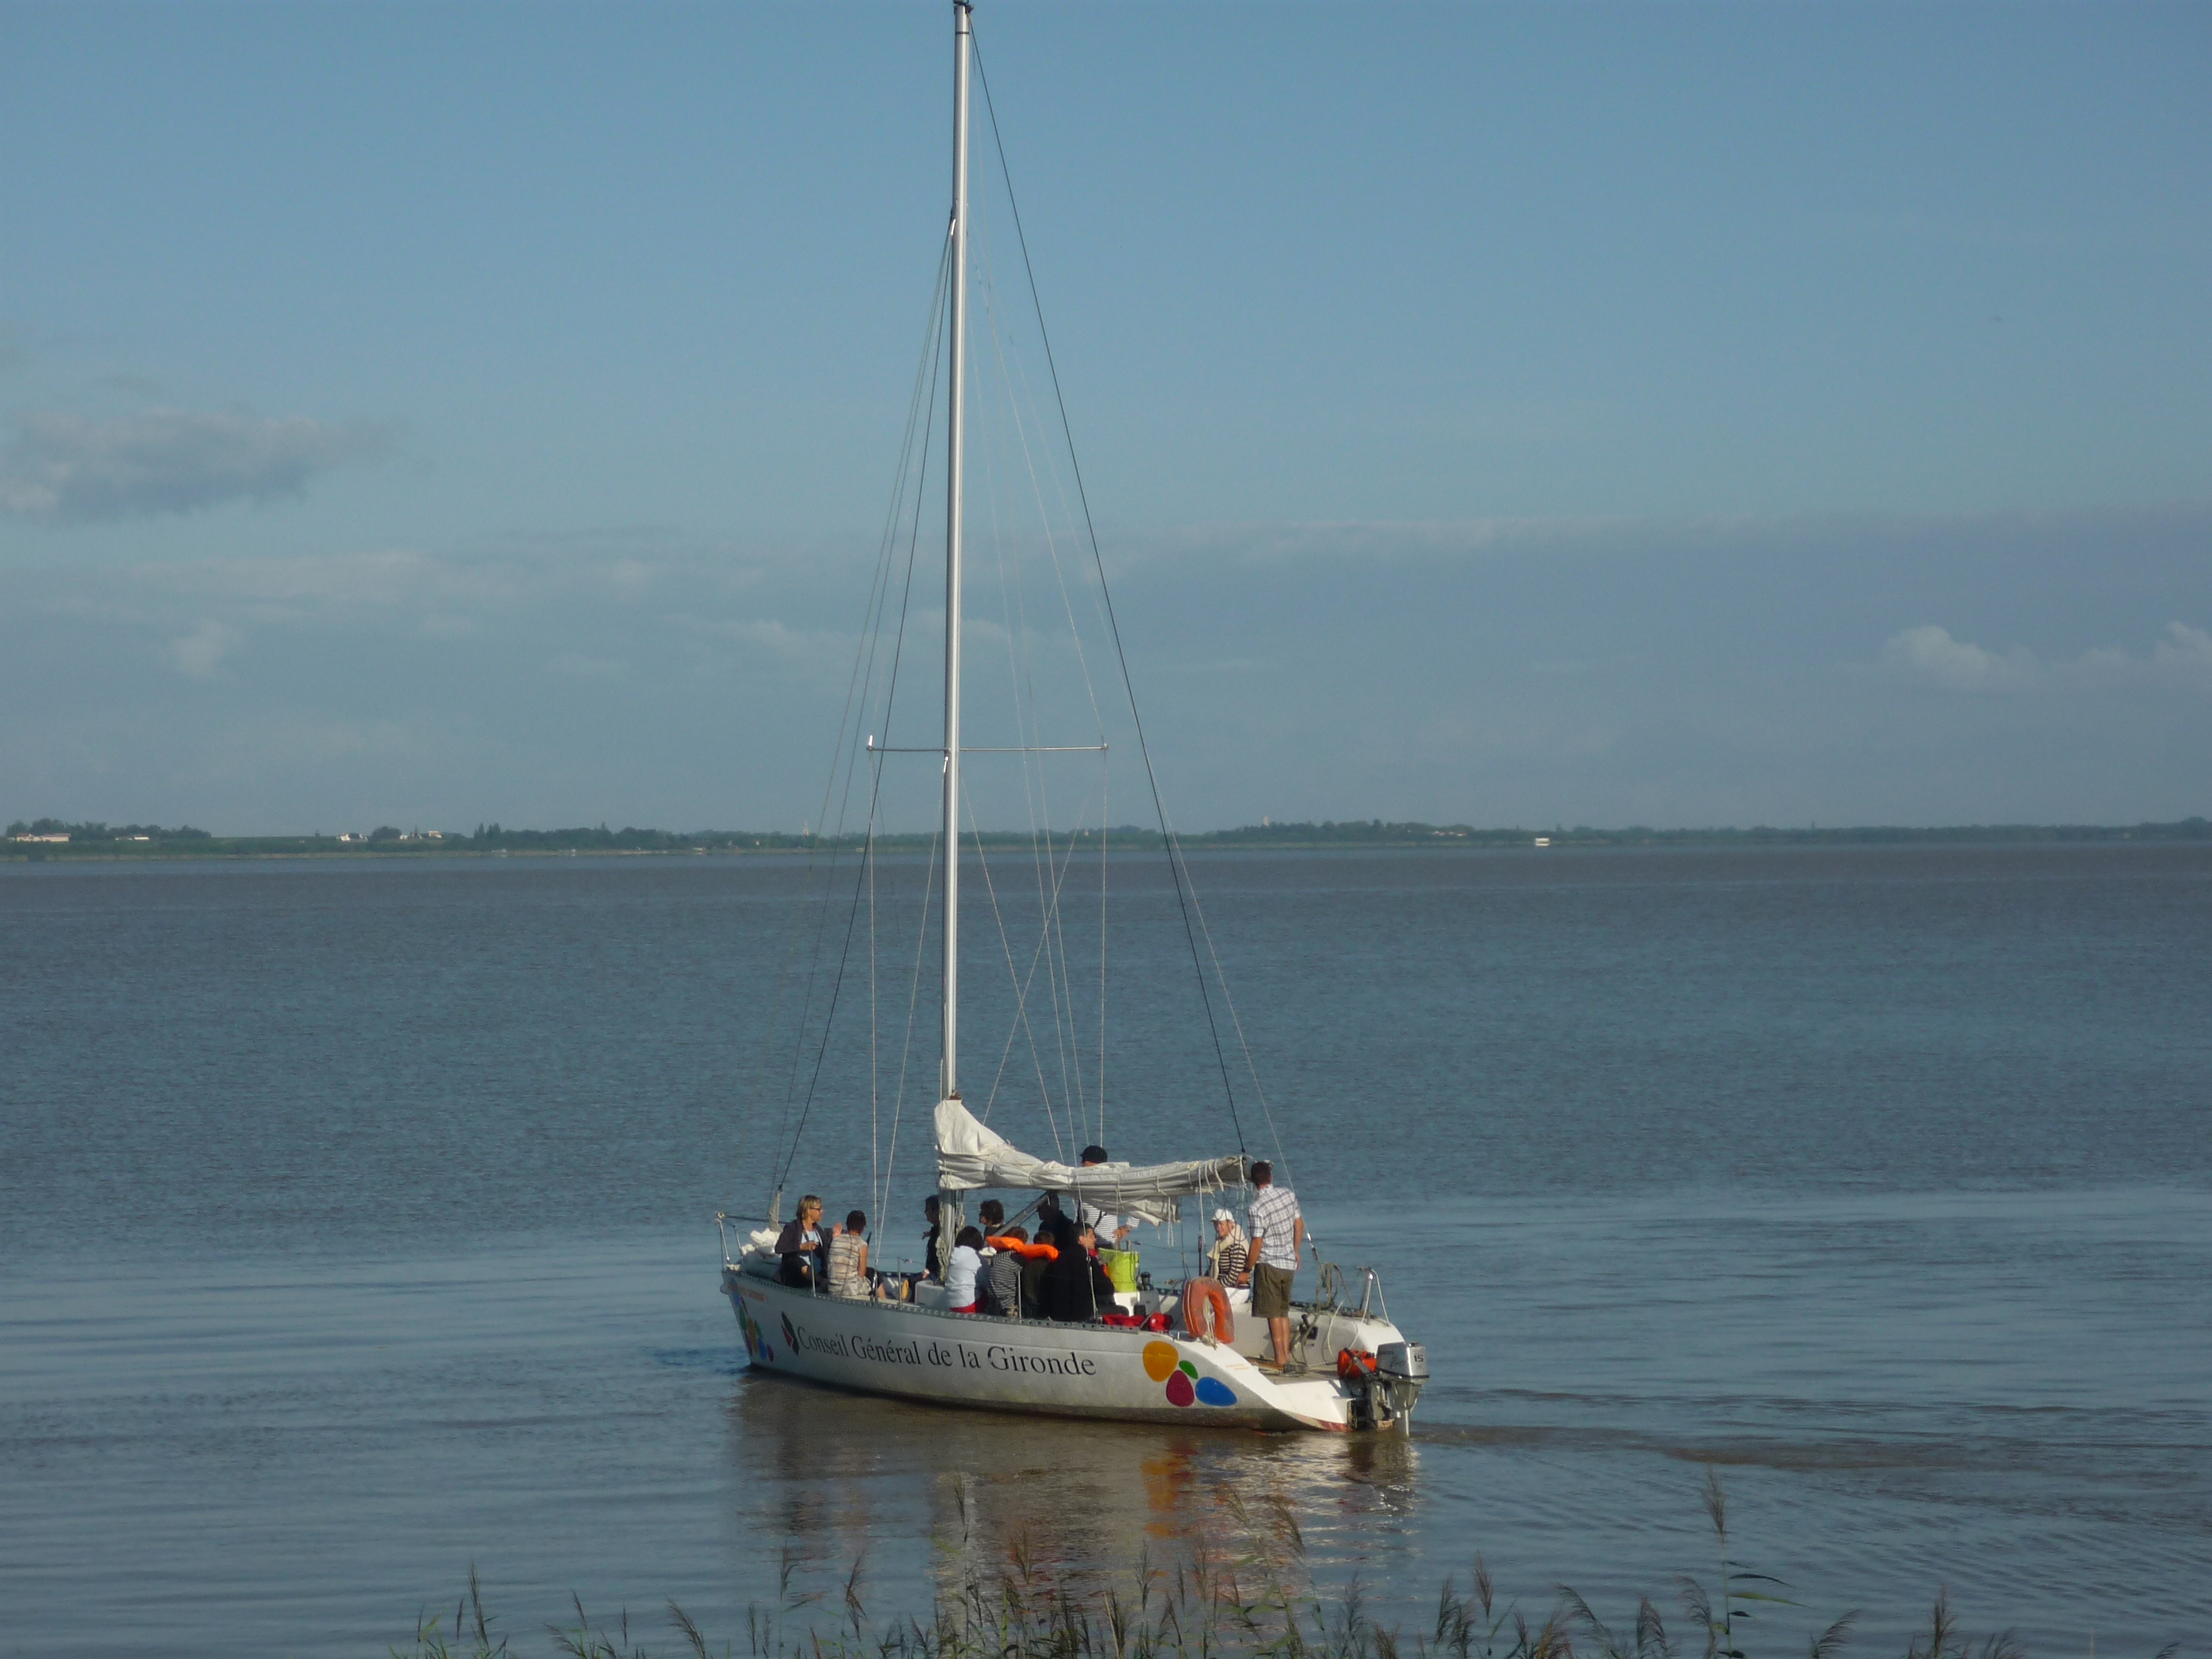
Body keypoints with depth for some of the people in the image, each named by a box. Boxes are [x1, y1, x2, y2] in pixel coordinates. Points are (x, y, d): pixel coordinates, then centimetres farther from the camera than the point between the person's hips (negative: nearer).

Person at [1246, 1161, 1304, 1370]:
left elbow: (1257, 1243, -18)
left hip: (1269, 1264, -6)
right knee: (1284, 1311, 16)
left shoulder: (1258, 1207, -18)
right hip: (1289, 1263, 6)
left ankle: (1280, 1360, -2)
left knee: (1273, 1313, -2)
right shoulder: (1289, 1195, 1)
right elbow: (1299, 1225, 11)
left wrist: (1248, 1270, -8)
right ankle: (1286, 1356, 16)